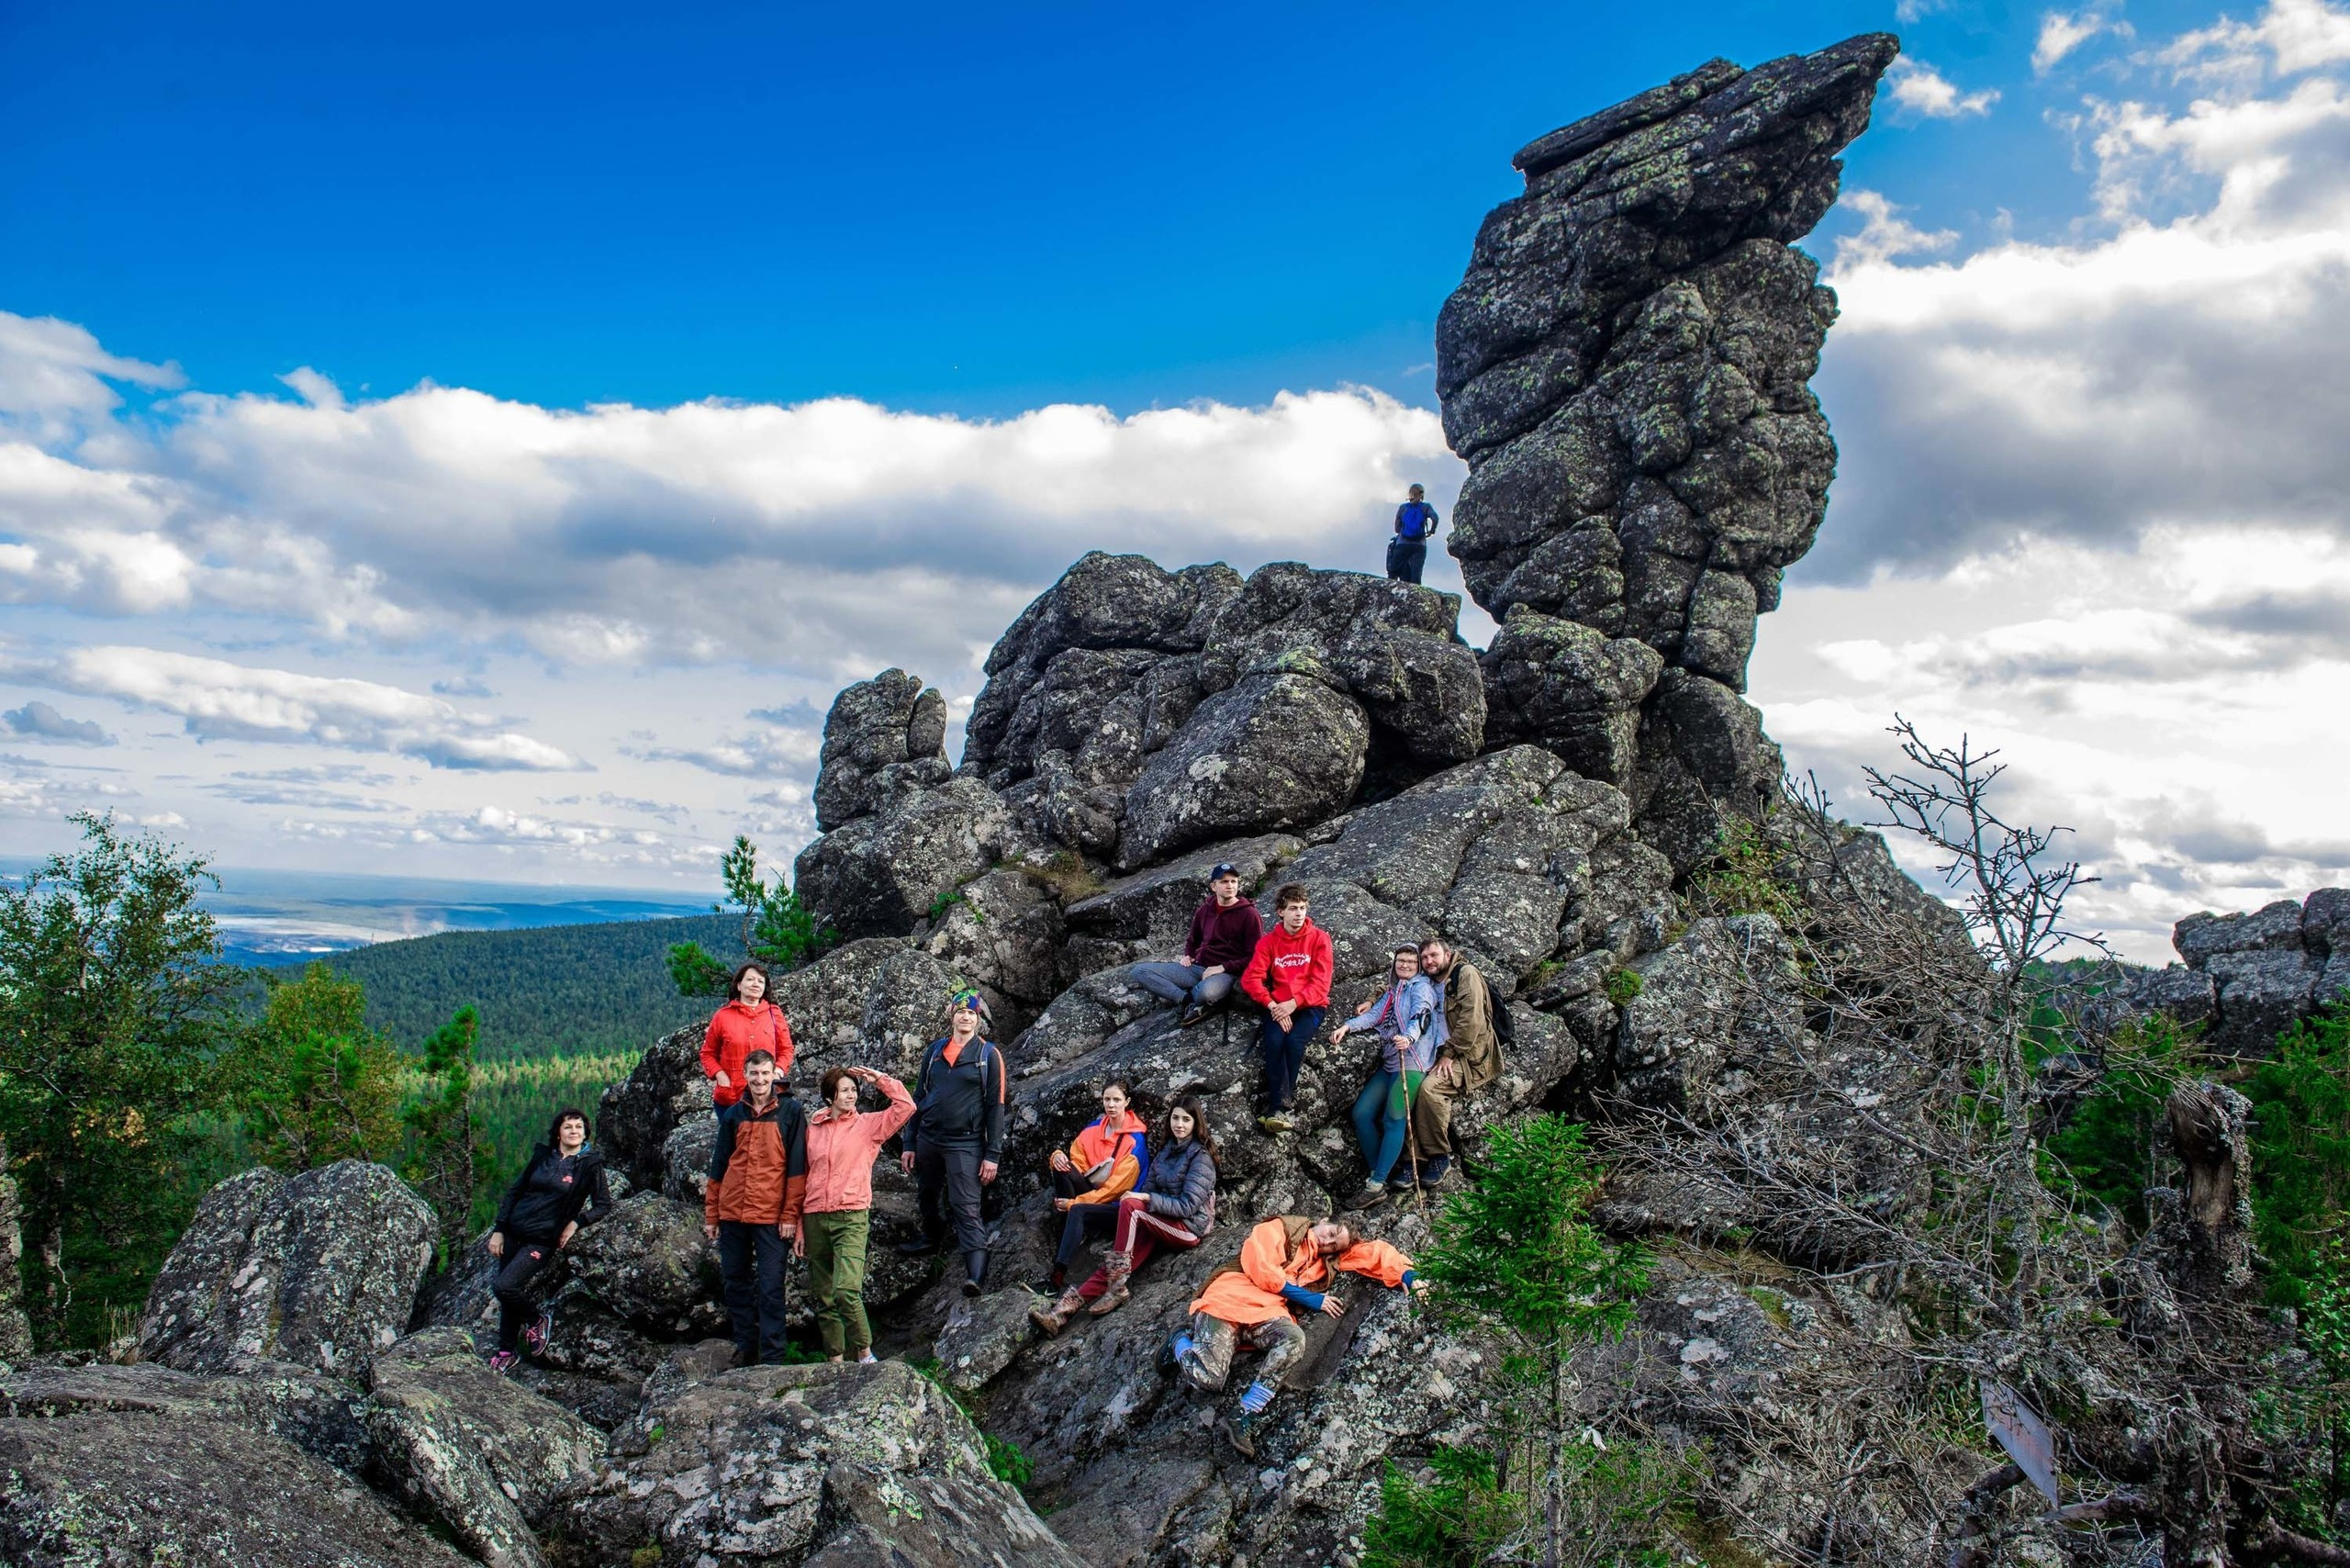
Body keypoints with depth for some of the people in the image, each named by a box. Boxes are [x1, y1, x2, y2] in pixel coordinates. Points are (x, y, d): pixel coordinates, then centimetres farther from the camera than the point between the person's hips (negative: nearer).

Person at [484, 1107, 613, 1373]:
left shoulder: (590, 1164, -4)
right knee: (508, 1293, 8)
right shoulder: (542, 1156, 7)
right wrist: (498, 1230, 5)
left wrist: (577, 1222, -13)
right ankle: (506, 1351, 24)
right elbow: (514, 1191, 10)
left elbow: (604, 1204, 0)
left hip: (542, 1240, -4)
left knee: (504, 1287, -16)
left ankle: (537, 1322, 8)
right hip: (513, 1233, 4)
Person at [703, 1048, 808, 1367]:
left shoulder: (790, 1111, -1)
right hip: (732, 1212, 4)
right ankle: (745, 1347, 22)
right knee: (736, 1282, 10)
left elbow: (796, 1166, -4)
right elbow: (718, 1166, 14)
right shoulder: (733, 1114, 10)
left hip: (771, 1215, -4)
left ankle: (772, 1356, 1)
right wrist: (711, 1214, 12)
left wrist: (790, 1214, -9)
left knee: (770, 1287, -3)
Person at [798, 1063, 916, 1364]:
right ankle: (835, 1360, 16)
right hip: (814, 1218, 4)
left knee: (847, 1290, -19)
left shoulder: (868, 1124, 5)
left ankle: (864, 1352, -4)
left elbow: (906, 1106, -7)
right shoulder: (813, 1129, 11)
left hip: (851, 1217, -3)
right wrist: (799, 1228, 10)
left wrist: (879, 1079, 0)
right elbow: (802, 1178, 13)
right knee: (822, 1297, 7)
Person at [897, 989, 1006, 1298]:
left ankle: (976, 1273, -17)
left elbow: (995, 1106, -3)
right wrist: (909, 1143, 9)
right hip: (928, 1140, 5)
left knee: (966, 1208, -12)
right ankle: (932, 1238, 46)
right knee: (928, 1196, 20)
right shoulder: (935, 1050, 9)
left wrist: (992, 1154, -8)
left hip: (965, 1144, -5)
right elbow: (919, 1096, 13)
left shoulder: (989, 1054, -2)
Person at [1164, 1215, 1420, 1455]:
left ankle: (1243, 1421, -29)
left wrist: (1406, 1275, 3)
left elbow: (1373, 1253, 21)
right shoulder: (1282, 1229, 5)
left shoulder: (1325, 1260, 22)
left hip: (1265, 1313, 5)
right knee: (1209, 1379, -25)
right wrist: (1310, 1299, -2)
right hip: (1230, 1298, -5)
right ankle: (1181, 1342, 11)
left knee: (1294, 1338, -30)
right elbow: (1259, 1267, -8)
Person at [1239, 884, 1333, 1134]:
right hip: (1278, 1006, 1)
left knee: (1294, 1040, -30)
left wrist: (1294, 1003, -19)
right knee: (1274, 1040, -29)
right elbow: (1251, 978, -4)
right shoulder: (1268, 941, 5)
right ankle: (1279, 1107, -28)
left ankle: (1277, 1107, -19)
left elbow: (1321, 983, -6)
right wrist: (1272, 1006, -19)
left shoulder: (1319, 938, 0)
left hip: (1310, 1005, -1)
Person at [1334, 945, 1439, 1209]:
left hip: (1411, 1062, -8)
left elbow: (1420, 1016, -16)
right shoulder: (1390, 993, 25)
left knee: (1394, 1120, -16)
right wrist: (1347, 1026, -10)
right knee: (1361, 1113, -2)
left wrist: (1408, 1037, -37)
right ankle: (1379, 1175, 0)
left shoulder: (1421, 987, 3)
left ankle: (1376, 1186, -19)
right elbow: (1373, 1015, 8)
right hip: (1388, 1064, 8)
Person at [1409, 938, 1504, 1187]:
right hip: (1441, 1054, 7)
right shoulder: (1429, 985, 19)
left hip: (1471, 1056, -7)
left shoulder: (1465, 974, -4)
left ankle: (1439, 1157, -16)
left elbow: (1472, 1020, -15)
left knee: (1429, 1087, -31)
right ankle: (1417, 1158, -15)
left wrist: (1449, 1054, -16)